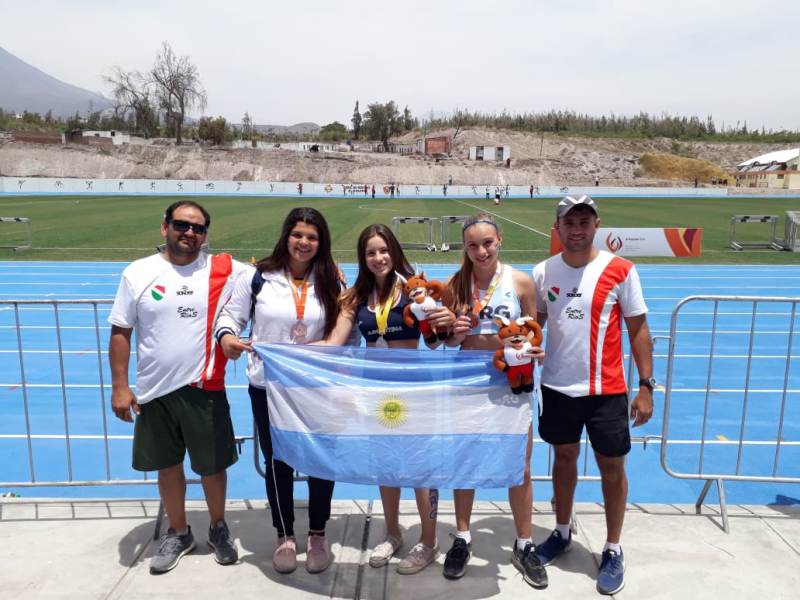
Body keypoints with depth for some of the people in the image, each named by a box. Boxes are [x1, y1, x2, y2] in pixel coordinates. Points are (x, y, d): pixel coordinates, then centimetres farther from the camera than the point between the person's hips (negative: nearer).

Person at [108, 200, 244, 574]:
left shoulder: (223, 271, -5)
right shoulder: (138, 273, -3)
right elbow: (120, 333, 1)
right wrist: (119, 387, -3)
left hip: (203, 389, -1)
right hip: (155, 391, 1)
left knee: (212, 466, 12)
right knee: (168, 465, 17)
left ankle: (219, 529, 37)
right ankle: (178, 533, 38)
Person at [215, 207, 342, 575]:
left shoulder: (330, 282, 0)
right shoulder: (259, 276, -6)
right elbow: (231, 314, 1)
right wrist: (226, 336, -20)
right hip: (268, 387, -1)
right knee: (277, 463, 13)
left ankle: (318, 535, 31)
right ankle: (285, 536, 34)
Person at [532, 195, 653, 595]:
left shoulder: (620, 271, -9)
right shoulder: (542, 273, -1)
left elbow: (638, 329, -5)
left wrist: (646, 386, -8)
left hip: (606, 390, -2)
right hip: (557, 387, 3)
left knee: (612, 468, 8)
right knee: (564, 458, 18)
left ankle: (613, 551, 28)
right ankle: (562, 533, 37)